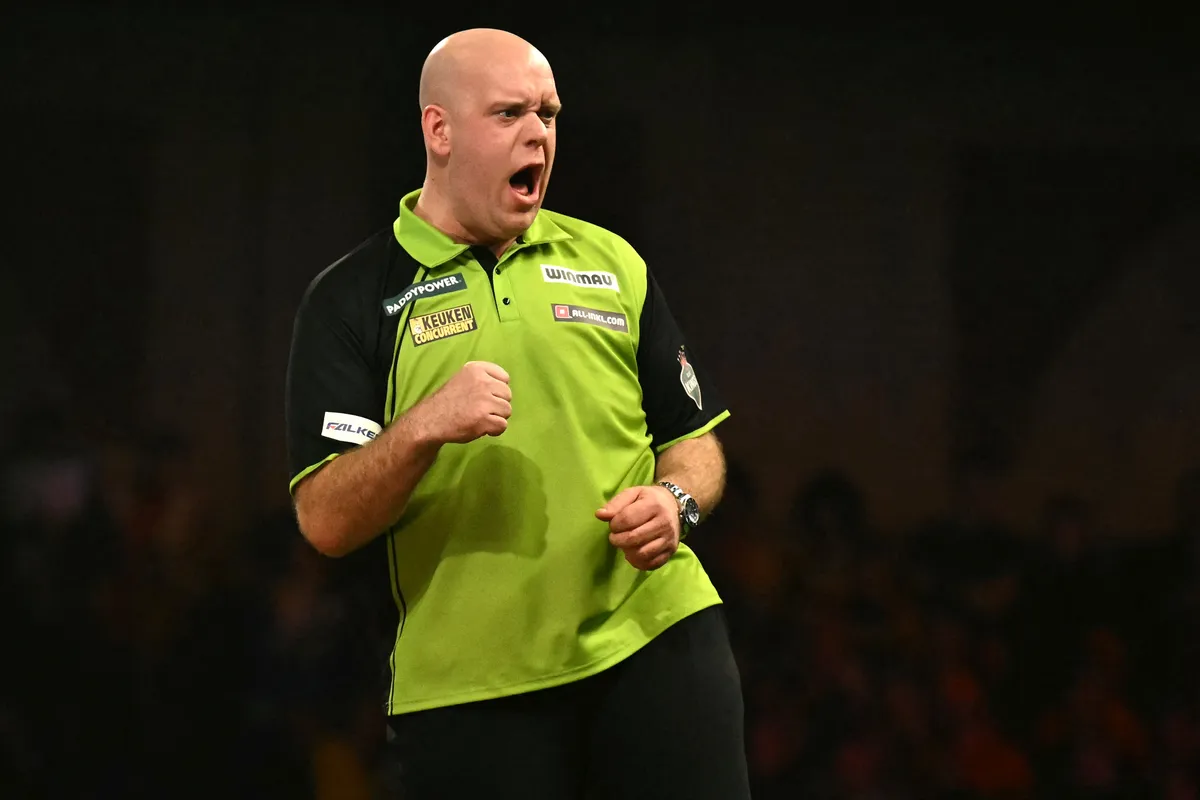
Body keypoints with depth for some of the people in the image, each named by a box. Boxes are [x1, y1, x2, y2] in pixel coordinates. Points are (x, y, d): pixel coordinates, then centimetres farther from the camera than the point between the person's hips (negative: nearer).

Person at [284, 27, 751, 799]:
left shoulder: (612, 264, 13)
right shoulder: (354, 300, 1)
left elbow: (694, 438, 18)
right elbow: (326, 522, -6)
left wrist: (676, 501, -5)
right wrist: (425, 428, -23)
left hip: (656, 640, 3)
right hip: (468, 689, -2)